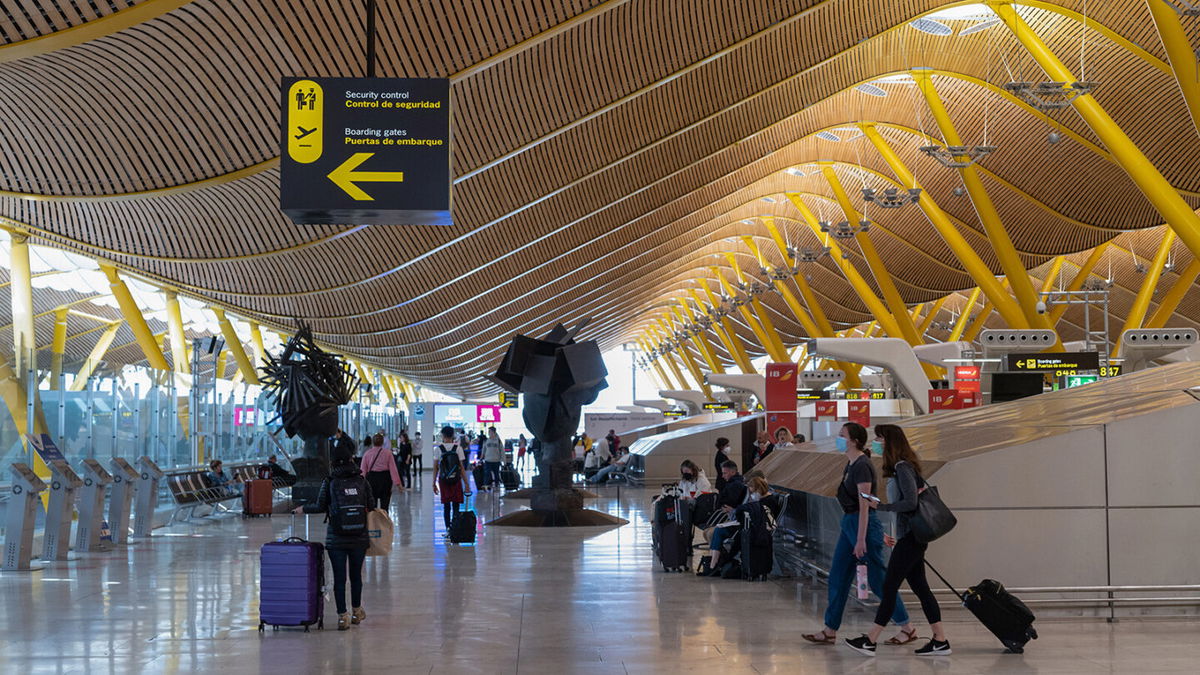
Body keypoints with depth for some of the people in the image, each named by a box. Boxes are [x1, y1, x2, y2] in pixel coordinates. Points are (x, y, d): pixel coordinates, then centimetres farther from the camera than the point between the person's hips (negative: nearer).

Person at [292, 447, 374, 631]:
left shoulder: (329, 482, -6)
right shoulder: (362, 481, 0)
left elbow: (321, 507, -2)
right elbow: (371, 505, 4)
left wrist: (303, 509, 16)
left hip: (336, 539, -2)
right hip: (360, 538, 2)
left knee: (339, 577, 4)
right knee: (356, 574, 17)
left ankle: (342, 616, 3)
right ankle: (357, 611, 29)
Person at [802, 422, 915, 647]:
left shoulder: (862, 466, -17)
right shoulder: (851, 464, 12)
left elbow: (864, 505, -20)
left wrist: (861, 540, -22)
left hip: (864, 525, -10)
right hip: (848, 524, 10)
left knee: (877, 580, -3)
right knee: (838, 578, 9)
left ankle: (907, 628, 6)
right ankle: (830, 632, 13)